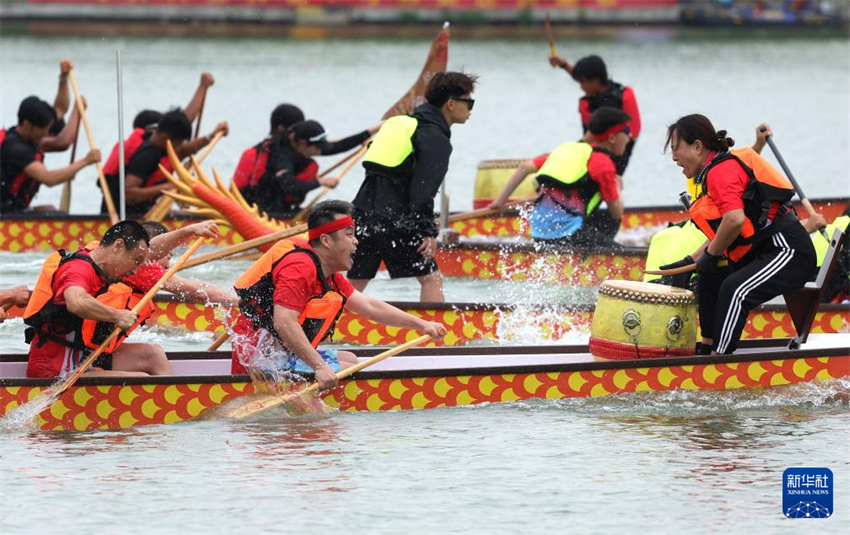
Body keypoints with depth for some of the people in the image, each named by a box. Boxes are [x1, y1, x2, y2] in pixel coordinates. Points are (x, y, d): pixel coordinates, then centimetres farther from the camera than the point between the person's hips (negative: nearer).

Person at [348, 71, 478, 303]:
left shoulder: (402, 122, 24)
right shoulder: (435, 137, -4)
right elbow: (424, 188, -16)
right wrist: (428, 231, -18)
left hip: (362, 212, 8)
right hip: (394, 221, -8)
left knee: (354, 283, 14)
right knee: (431, 278, -4)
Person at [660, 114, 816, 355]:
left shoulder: (721, 170, -15)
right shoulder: (714, 172, 17)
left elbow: (735, 220, -30)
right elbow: (722, 231, 25)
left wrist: (711, 254, -15)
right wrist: (691, 260, 19)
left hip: (789, 253, -12)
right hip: (763, 253, 12)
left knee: (734, 289, -32)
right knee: (710, 278, 24)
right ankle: (707, 350, 29)